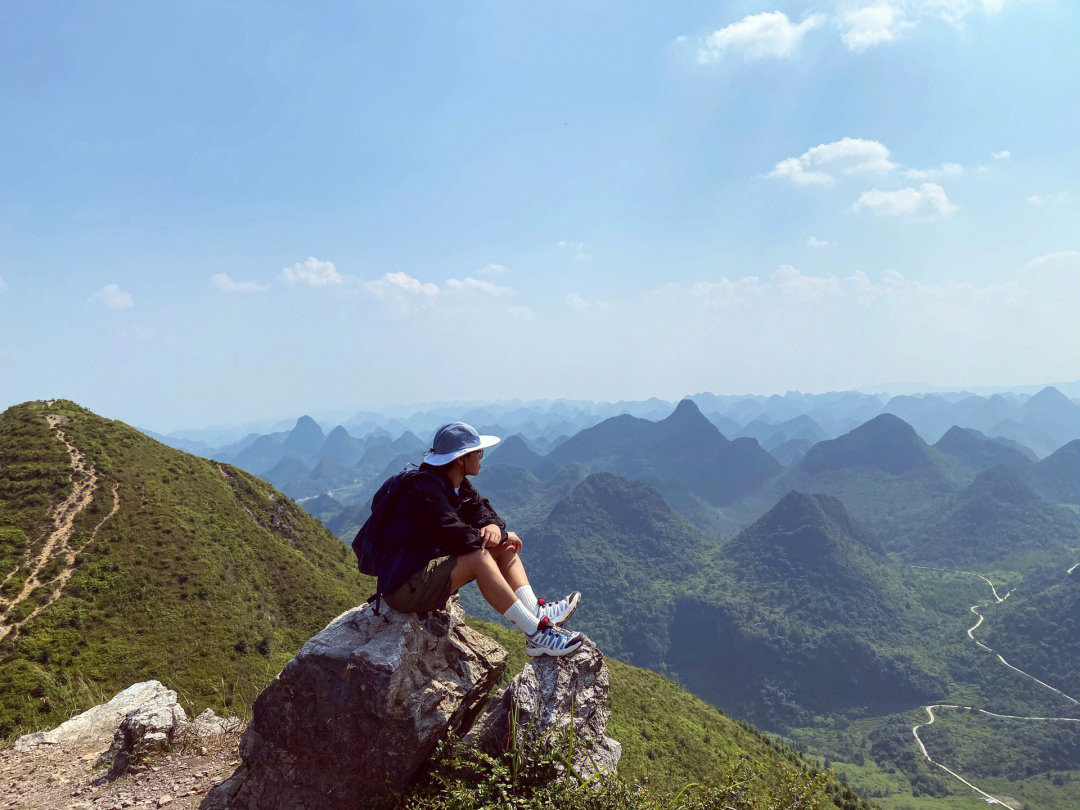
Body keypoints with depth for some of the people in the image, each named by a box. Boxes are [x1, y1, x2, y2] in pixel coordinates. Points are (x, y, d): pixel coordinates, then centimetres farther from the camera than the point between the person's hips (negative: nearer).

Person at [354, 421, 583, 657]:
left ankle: (538, 613, -16)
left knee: (504, 548, 1)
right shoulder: (425, 489, -22)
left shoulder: (458, 485, 7)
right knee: (478, 556, -30)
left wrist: (494, 526, -19)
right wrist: (503, 537, -14)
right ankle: (536, 633, -29)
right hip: (403, 587, -10)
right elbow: (456, 537, -28)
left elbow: (482, 511, 7)